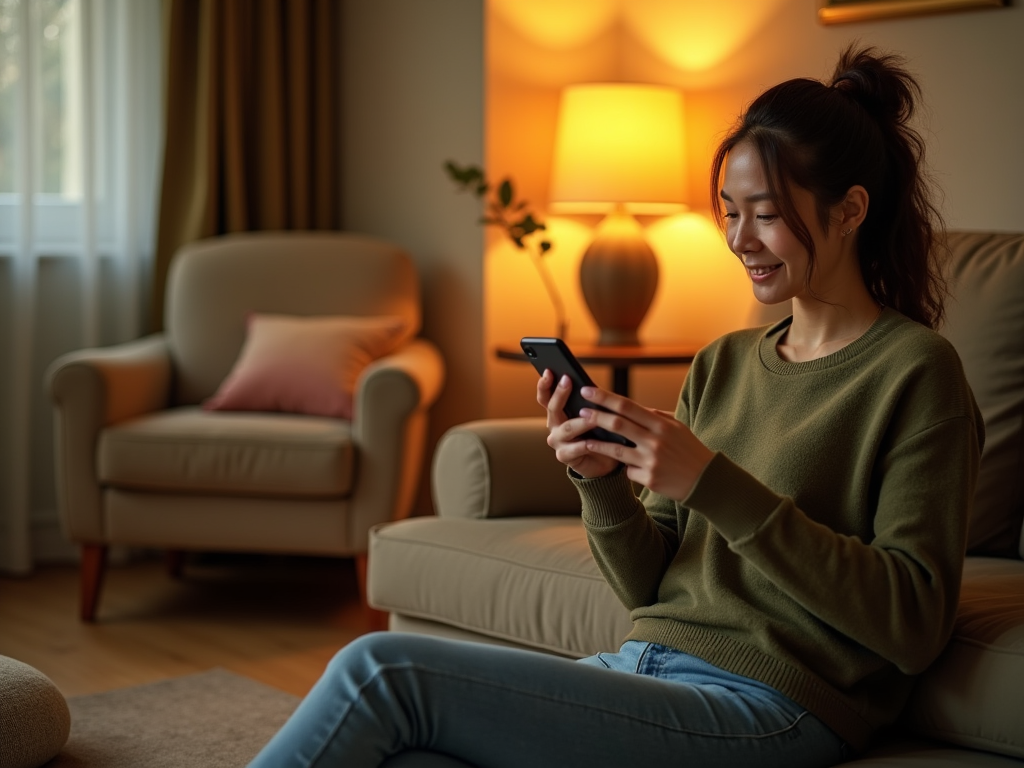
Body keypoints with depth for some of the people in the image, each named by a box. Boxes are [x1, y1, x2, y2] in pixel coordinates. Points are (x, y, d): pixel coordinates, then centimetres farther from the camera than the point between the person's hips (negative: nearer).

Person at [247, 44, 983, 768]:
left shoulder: (915, 373, -5)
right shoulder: (722, 364, 15)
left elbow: (915, 625, -14)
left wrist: (713, 482, -19)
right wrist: (599, 480, -7)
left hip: (769, 707, -6)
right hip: (648, 666, 6)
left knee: (382, 669, -19)